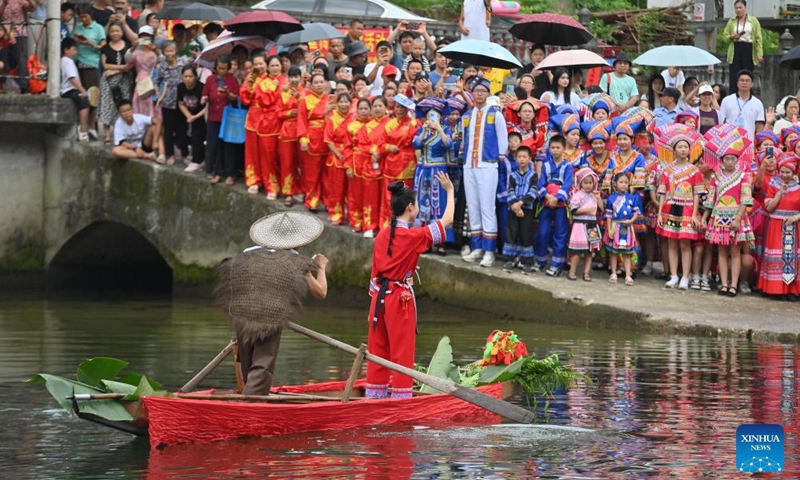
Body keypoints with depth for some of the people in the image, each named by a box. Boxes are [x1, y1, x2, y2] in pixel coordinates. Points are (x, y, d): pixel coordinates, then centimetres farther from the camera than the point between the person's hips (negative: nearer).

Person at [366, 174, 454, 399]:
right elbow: (447, 220, -4)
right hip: (401, 298, -6)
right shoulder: (413, 236, -12)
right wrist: (449, 191, 9)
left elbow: (375, 273, 11)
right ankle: (401, 397, -1)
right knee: (402, 353, -1)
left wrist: (375, 301, 17)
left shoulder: (382, 235, 7)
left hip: (379, 296, 6)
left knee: (377, 352, 9)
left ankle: (374, 396, 13)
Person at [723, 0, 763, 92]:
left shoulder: (753, 21, 5)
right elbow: (724, 36, 13)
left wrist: (760, 54, -8)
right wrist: (731, 37, -11)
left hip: (748, 50, -1)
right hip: (735, 49, 1)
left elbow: (759, 38, 1)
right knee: (734, 78, -4)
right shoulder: (731, 22, 11)